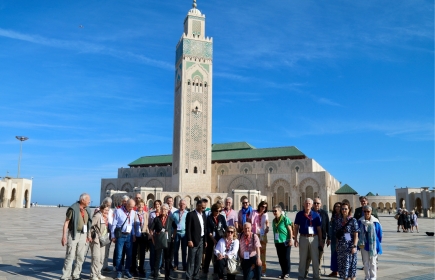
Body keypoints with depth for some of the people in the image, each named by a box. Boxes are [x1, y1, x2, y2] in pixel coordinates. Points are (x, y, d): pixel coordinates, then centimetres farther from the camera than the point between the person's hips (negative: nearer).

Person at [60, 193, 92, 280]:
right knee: (70, 256, -5)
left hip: (83, 235, 6)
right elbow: (66, 222, -9)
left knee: (80, 257, 10)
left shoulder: (87, 210, 9)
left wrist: (89, 235, 11)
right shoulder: (73, 209, -9)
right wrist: (64, 236, -14)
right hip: (73, 234, -6)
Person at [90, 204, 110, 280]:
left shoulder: (106, 217, 9)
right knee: (96, 258, -7)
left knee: (102, 258, 13)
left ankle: (98, 273, 25)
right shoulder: (97, 216, -15)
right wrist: (92, 235, -15)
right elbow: (90, 226, -19)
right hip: (96, 240, -8)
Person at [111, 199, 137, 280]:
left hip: (129, 235, 4)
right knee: (119, 255, 0)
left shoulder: (133, 212, 5)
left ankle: (127, 271, 19)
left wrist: (134, 235, 9)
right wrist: (113, 236, -6)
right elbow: (114, 224, -6)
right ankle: (119, 272, 11)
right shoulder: (118, 211, -8)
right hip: (120, 235, -4)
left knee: (129, 254, 8)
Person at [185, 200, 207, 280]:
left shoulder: (203, 215, 13)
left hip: (201, 240, 6)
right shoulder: (191, 214, -8)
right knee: (191, 260, -3)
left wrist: (205, 240, 13)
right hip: (194, 240, -6)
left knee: (198, 261, 10)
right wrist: (189, 240, -17)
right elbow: (188, 228, -12)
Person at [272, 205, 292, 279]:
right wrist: (275, 241, 17)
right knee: (280, 258, 10)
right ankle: (283, 272, 22)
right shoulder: (274, 221, 9)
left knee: (286, 257, 1)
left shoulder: (285, 219, -11)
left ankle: (287, 272, 16)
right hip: (278, 242, 6)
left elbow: (290, 230, -10)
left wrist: (291, 239, -14)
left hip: (285, 241, -6)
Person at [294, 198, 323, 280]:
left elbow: (319, 229, 5)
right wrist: (295, 239, -1)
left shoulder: (316, 215, 1)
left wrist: (321, 240, 4)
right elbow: (296, 227, 4)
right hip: (303, 238, 0)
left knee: (315, 258, 6)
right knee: (302, 258, 10)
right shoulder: (299, 214, 1)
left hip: (314, 238, 0)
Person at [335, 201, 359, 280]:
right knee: (341, 264, 7)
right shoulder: (339, 220, 7)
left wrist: (354, 246, -14)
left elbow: (356, 235, -8)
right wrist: (337, 245, 8)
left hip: (349, 246, -5)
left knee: (350, 264, 0)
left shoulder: (353, 220, -7)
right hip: (341, 246, 5)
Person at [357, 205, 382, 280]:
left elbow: (379, 233, -1)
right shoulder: (360, 221, -5)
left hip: (373, 245, -2)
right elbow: (358, 233, 4)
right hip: (364, 244, 2)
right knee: (365, 262, 11)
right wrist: (360, 243, 4)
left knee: (372, 262, 9)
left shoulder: (375, 222, -11)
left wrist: (378, 243, 3)